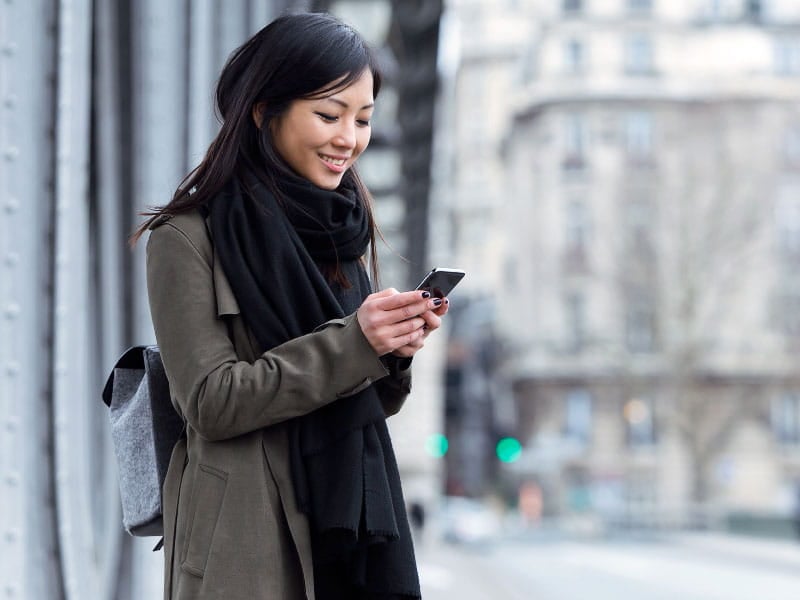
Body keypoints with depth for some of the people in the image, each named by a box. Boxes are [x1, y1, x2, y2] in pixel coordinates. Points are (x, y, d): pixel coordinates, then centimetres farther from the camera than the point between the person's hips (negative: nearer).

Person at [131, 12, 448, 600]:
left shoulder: (350, 229, 13)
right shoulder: (188, 238, -6)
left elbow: (373, 403, 14)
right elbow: (210, 402, -13)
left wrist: (397, 346, -7)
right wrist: (351, 342, -19)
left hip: (354, 525, 6)